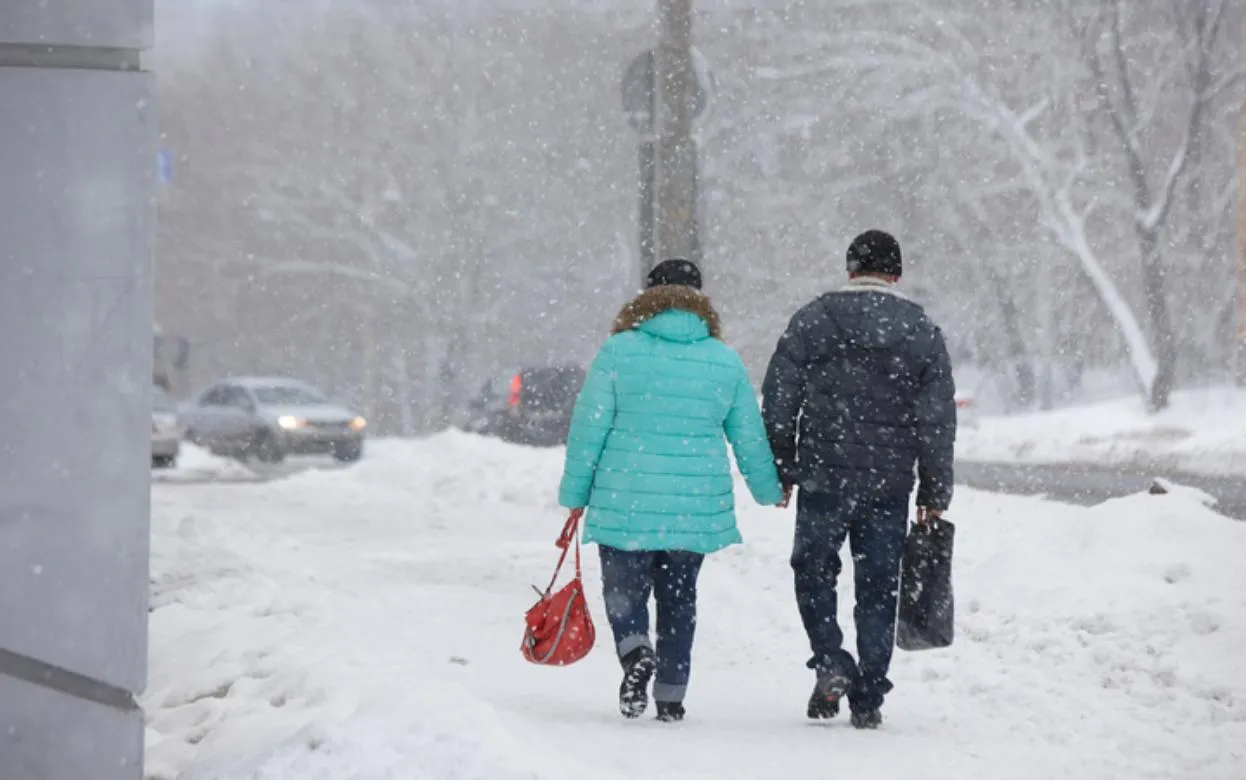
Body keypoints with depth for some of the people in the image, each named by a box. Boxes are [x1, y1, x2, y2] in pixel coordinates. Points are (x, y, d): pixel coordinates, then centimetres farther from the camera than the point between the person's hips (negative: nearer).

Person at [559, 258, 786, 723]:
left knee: (624, 590, 9)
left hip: (625, 503, -2)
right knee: (678, 599, 13)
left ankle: (635, 651, -20)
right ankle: (671, 697, 13)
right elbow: (750, 437, 12)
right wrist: (769, 489, 29)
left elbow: (589, 427, -4)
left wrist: (575, 494, 5)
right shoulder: (725, 361, 5)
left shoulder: (619, 351, -3)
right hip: (696, 506, 2)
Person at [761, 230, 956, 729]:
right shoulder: (922, 332, 3)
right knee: (878, 588, 7)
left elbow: (778, 402, 0)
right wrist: (935, 494, 9)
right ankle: (868, 699, 7)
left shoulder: (813, 320, 0)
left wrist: (781, 470, 9)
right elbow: (938, 421, 4)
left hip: (824, 480, -1)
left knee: (814, 573, 14)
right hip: (890, 486, 1)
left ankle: (831, 663, -5)